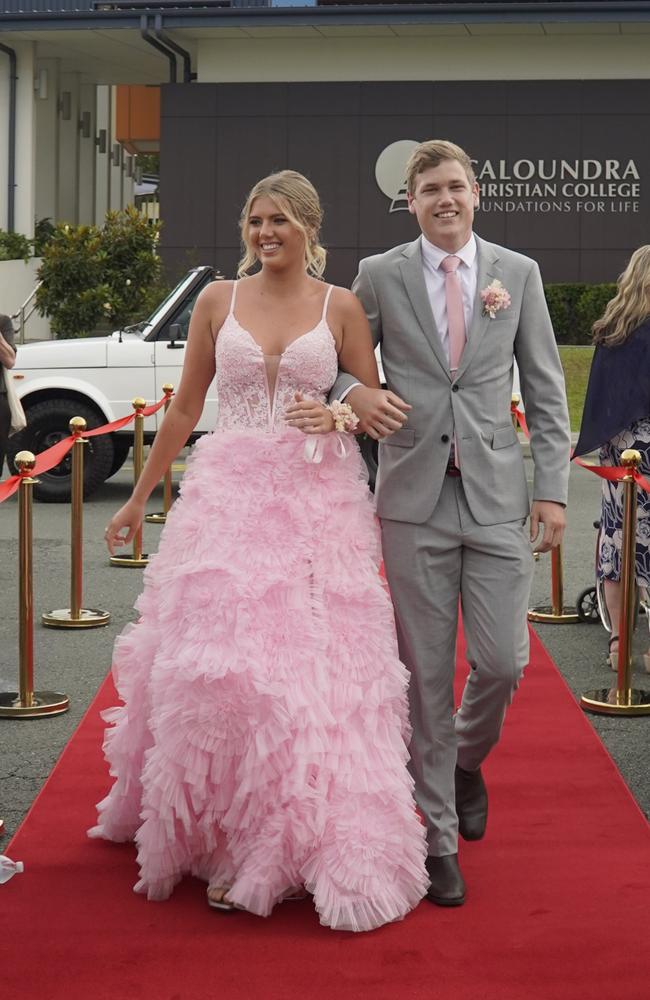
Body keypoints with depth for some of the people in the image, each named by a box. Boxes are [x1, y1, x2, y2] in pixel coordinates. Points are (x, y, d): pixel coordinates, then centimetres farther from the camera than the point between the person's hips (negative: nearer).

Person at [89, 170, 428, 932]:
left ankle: (312, 839, 8)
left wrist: (338, 417, -13)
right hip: (229, 494, 1)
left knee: (315, 667, -4)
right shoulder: (218, 302, 8)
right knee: (217, 661, -2)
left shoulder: (341, 308, 5)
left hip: (317, 499, -1)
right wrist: (139, 497, 16)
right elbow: (184, 407, 14)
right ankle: (225, 834, 12)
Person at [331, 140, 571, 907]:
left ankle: (465, 760, 33)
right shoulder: (379, 275, 3)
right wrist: (354, 392, -12)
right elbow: (340, 358, 12)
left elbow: (545, 390, 7)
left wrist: (552, 489, 0)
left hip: (497, 497, 1)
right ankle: (437, 837, 17)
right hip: (415, 499, -1)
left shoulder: (518, 274, 6)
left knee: (502, 662, -2)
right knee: (426, 674, 4)